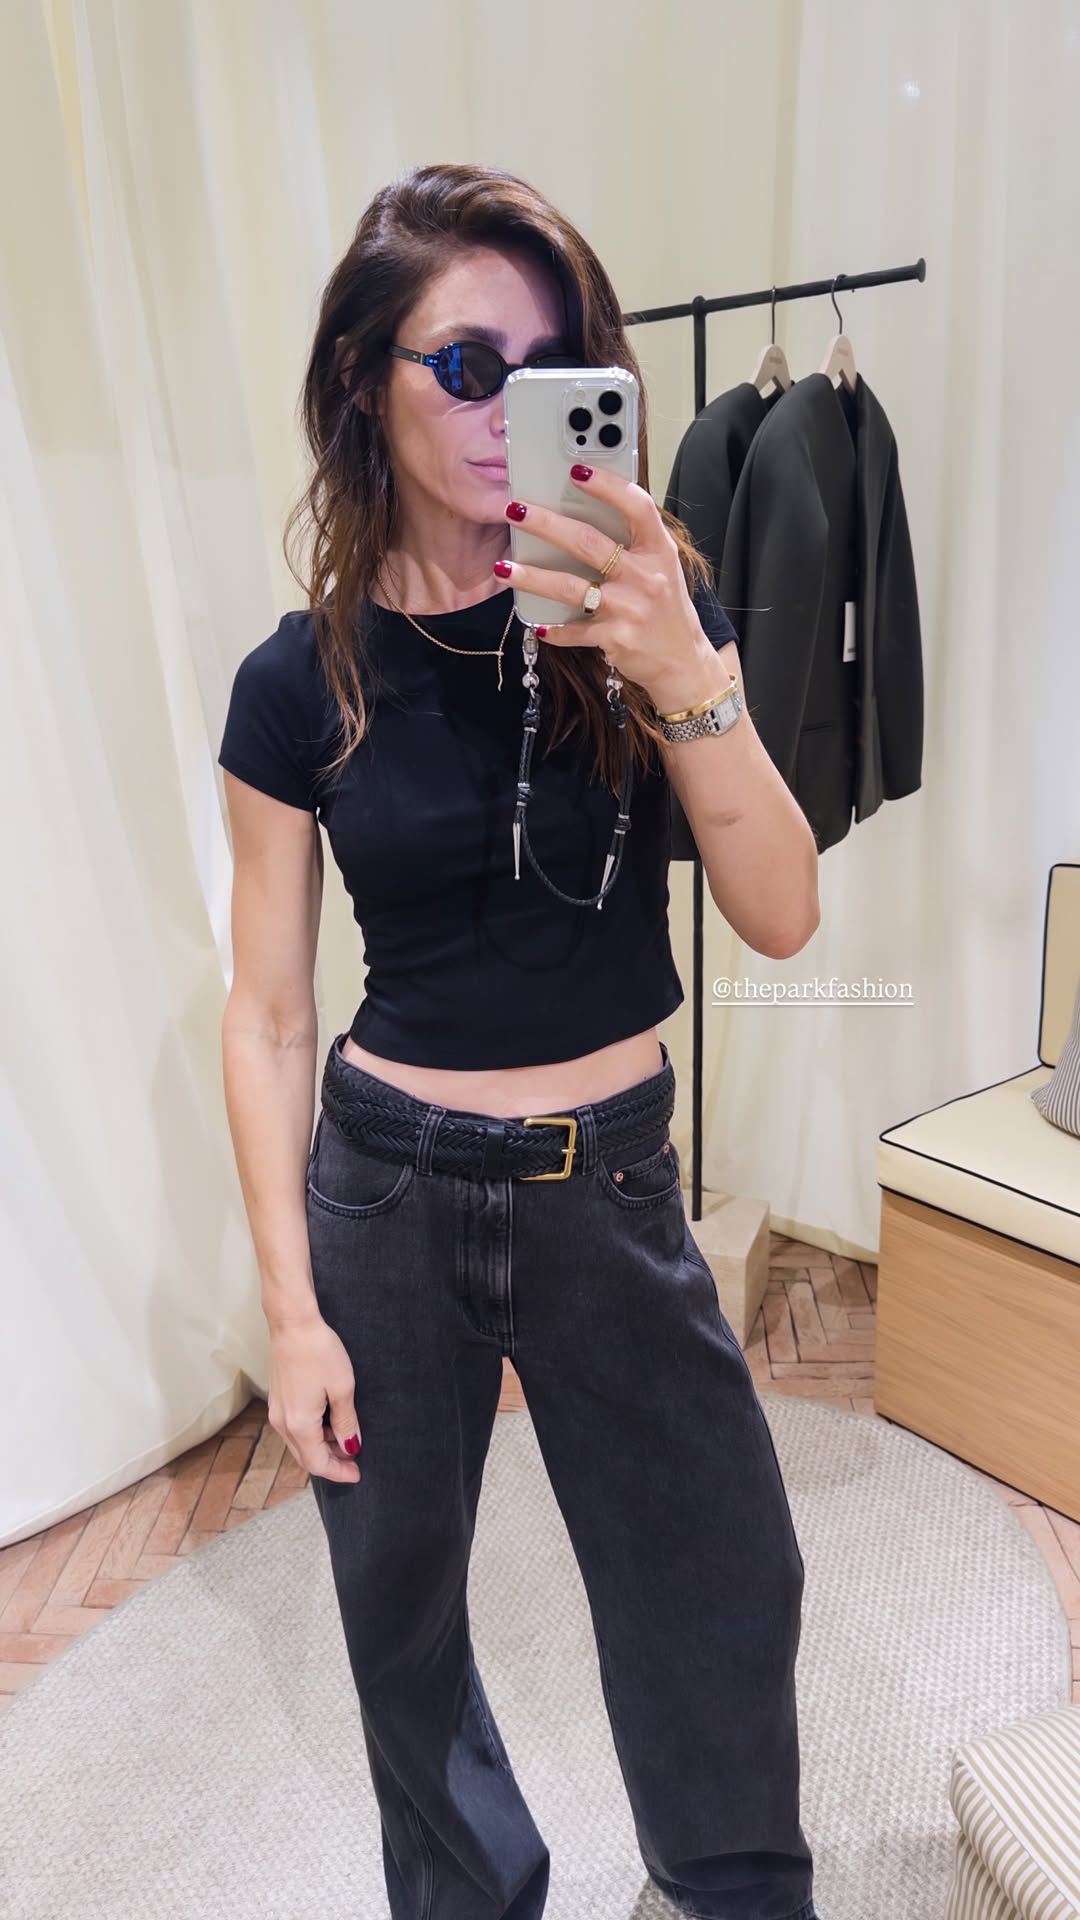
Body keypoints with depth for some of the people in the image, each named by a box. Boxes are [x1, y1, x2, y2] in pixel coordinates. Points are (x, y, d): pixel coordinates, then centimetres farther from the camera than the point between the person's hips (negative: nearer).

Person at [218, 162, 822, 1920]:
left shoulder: (648, 610, -5)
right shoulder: (305, 681, -7)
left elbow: (784, 916, -13)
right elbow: (268, 1015, -3)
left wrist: (684, 679, -29)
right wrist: (293, 1308, -5)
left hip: (613, 1180, 1)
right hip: (388, 1183, 0)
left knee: (723, 1579, 13)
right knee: (398, 1590, 18)